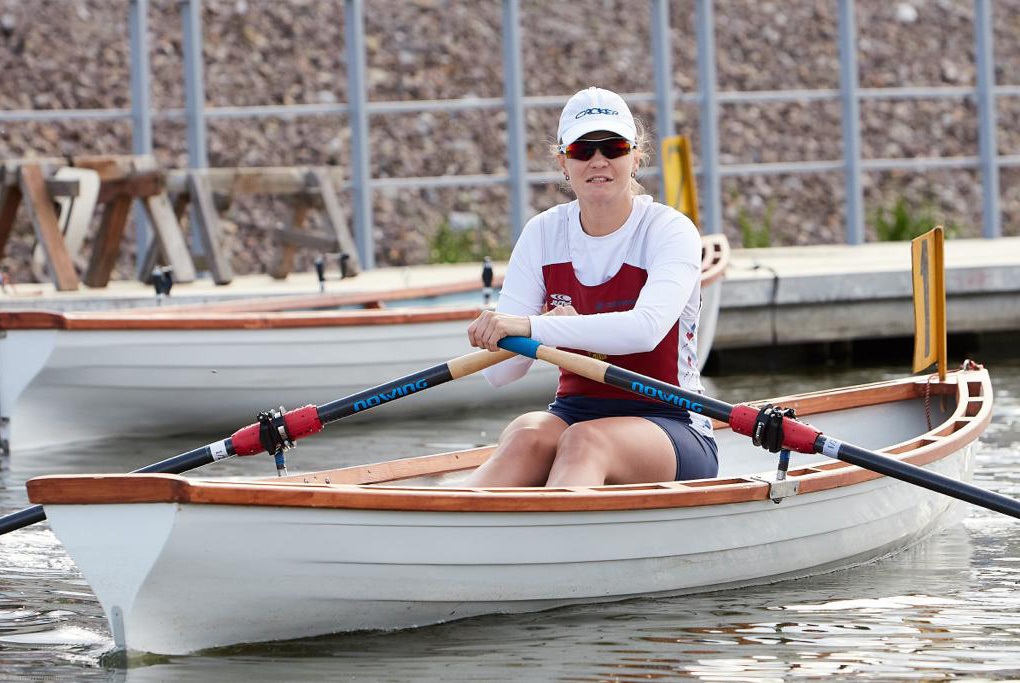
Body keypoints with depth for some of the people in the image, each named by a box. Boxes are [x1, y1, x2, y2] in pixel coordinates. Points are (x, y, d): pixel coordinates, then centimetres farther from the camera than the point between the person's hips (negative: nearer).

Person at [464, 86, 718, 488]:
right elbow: (498, 372, -2)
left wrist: (530, 327, -36)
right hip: (574, 412, 4)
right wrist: (552, 330, -23)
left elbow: (647, 329, -30)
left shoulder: (671, 230, -8)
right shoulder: (543, 234, 5)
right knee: (527, 436, -32)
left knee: (585, 441, -37)